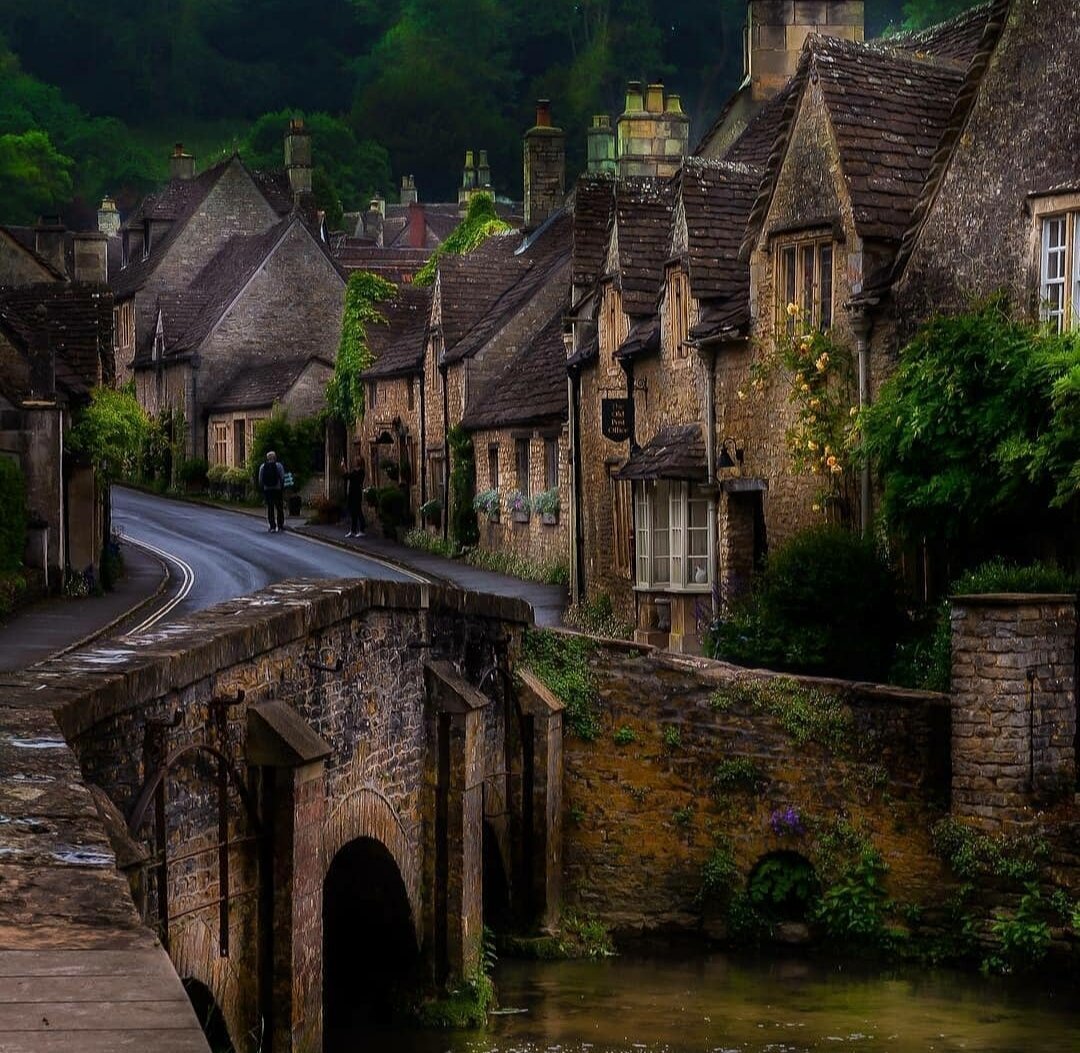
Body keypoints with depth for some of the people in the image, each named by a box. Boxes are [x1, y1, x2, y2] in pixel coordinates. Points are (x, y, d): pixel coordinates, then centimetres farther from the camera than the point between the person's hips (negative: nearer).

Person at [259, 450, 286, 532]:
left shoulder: (262, 466, 2)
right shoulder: (279, 465, -4)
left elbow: (260, 479, 2)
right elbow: (282, 478, -7)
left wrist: (262, 489, 9)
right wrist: (282, 488, 1)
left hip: (267, 489, 1)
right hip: (277, 489, -1)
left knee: (270, 508, 4)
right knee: (279, 508, 10)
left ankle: (272, 526, -1)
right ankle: (280, 525, 13)